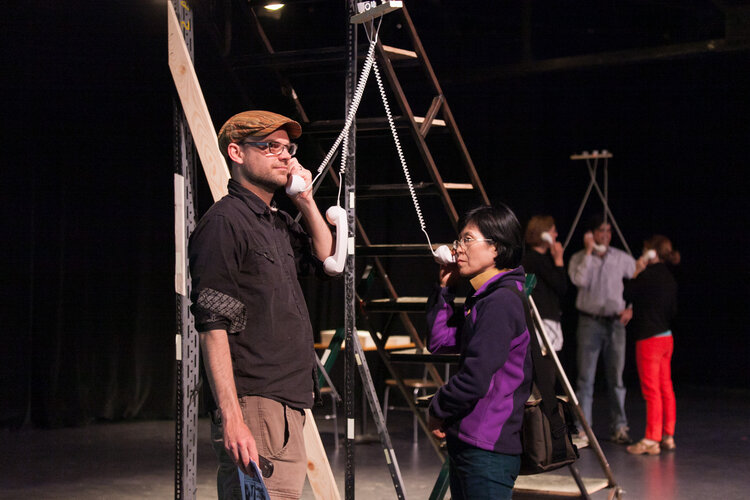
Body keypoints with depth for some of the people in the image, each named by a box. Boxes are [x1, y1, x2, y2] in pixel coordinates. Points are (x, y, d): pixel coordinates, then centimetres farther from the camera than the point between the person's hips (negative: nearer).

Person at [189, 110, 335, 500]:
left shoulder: (276, 223, 18)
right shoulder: (224, 222, -9)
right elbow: (212, 328, -16)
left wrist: (305, 200, 17)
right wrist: (231, 418, -22)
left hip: (288, 405, 9)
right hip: (253, 406, -9)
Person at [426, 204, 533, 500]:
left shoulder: (502, 301, -17)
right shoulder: (483, 298, 14)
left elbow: (475, 378, -21)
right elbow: (439, 341, 19)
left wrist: (438, 410, -5)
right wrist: (445, 289, 11)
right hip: (467, 440, 10)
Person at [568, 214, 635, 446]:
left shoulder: (622, 259, 6)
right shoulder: (579, 258, 0)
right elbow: (580, 281, -19)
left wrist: (631, 308, 3)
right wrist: (588, 252, -16)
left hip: (615, 323, 2)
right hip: (589, 322, -2)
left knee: (616, 378, 6)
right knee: (585, 378, -3)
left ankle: (619, 428, 15)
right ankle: (582, 430, 0)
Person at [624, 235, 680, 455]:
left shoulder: (649, 275, -15)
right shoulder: (668, 277, 11)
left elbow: (627, 294, -7)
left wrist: (636, 272, 0)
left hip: (650, 338, -9)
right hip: (667, 337, 9)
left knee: (651, 390, -6)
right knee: (665, 389, 12)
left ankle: (651, 440, -3)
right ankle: (667, 436, 17)